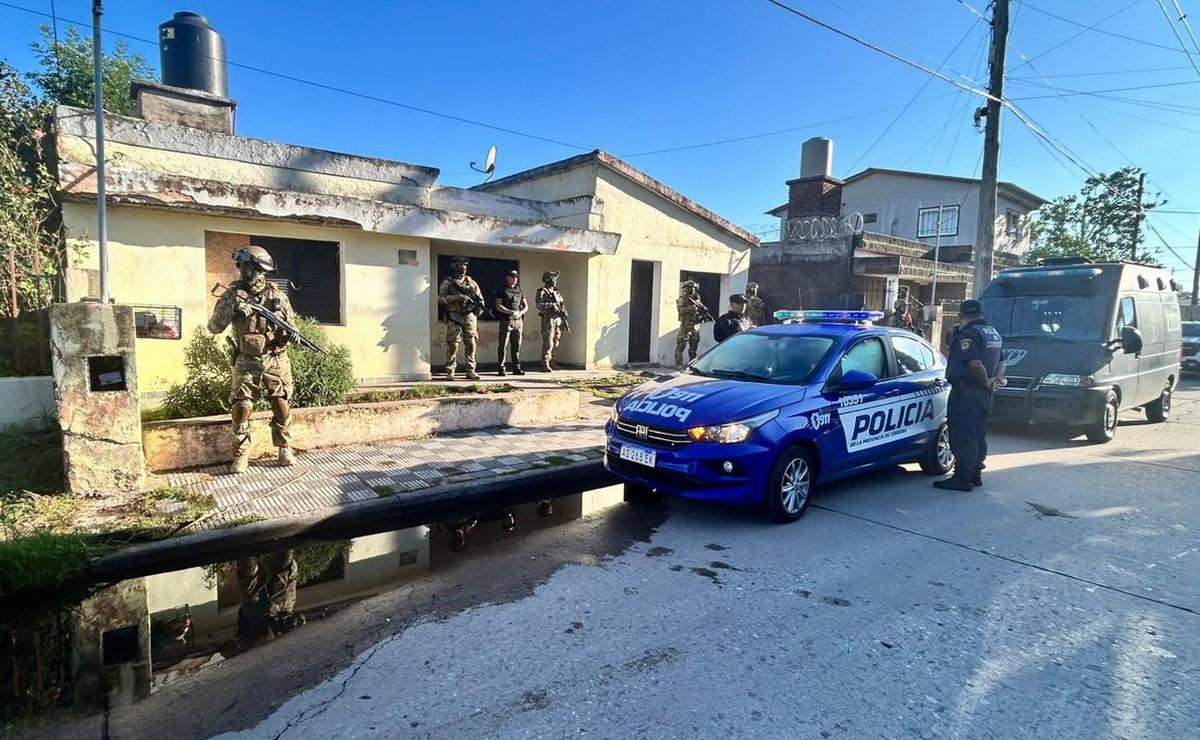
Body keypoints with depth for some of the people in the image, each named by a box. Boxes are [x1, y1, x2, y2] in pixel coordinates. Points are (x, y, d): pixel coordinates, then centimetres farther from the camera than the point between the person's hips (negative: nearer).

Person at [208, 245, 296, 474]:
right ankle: (241, 456, 8)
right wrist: (232, 308, -19)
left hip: (276, 361, 1)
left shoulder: (277, 295, 2)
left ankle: (285, 449, 17)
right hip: (246, 363, -1)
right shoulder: (233, 295, -2)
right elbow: (214, 327, -4)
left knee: (282, 407, 3)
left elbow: (290, 321, 13)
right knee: (241, 409, -3)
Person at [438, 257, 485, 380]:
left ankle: (471, 371, 6)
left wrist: (479, 306, -2)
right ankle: (450, 371, 0)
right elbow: (441, 299, -6)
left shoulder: (470, 281, 13)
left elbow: (480, 297, 17)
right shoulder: (447, 282, 3)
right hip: (454, 317, -3)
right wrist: (457, 297, -15)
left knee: (471, 343, 0)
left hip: (469, 316, 3)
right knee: (453, 344, -6)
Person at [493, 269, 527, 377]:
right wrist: (511, 312, -16)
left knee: (517, 346, 7)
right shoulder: (502, 291, 2)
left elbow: (526, 306, 16)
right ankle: (501, 368, -4)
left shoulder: (520, 291, 17)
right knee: (503, 345, -6)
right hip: (506, 321, -5)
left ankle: (516, 368, 12)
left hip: (518, 321, 5)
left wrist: (520, 313, -5)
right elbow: (498, 306, -8)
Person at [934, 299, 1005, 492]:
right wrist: (997, 379, 8)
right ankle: (975, 474, 26)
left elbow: (974, 363, -25)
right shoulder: (994, 333, 17)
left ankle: (962, 478, -5)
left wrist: (986, 381, -12)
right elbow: (1001, 361, 22)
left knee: (962, 436, -7)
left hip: (966, 391, -10)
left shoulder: (967, 334, -15)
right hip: (984, 394, 10)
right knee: (978, 435, 17)